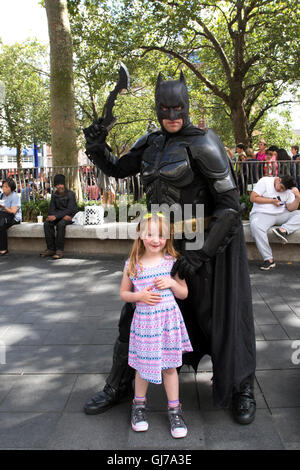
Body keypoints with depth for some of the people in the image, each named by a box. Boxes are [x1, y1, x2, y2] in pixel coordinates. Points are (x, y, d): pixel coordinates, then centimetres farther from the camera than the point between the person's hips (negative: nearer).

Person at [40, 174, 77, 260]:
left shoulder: (70, 194, -9)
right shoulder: (54, 195, 7)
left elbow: (69, 210, -17)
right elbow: (51, 210, 2)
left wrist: (56, 216, -28)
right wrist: (64, 216, -18)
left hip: (70, 216, -5)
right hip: (59, 216, 5)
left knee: (61, 224, -35)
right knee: (47, 223, -22)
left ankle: (59, 250, -33)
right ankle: (51, 249, -21)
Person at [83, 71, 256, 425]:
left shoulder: (202, 143, -15)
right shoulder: (152, 144, 6)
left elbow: (229, 204, -18)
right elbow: (117, 169, 19)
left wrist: (200, 253, -22)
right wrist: (97, 148, -2)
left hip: (208, 242, -6)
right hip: (164, 244, 6)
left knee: (221, 315, 5)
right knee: (135, 311, 10)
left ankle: (241, 389, 31)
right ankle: (119, 386, 30)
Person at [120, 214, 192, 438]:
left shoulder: (172, 262, -3)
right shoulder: (132, 265, -4)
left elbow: (184, 293, 4)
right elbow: (123, 293, 5)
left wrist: (171, 283, -15)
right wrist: (139, 296, -14)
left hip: (168, 320, 0)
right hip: (143, 321, 0)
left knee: (169, 367, 10)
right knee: (143, 367, 13)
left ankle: (175, 410, 27)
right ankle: (139, 405, 36)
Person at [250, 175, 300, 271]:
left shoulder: (288, 190, 9)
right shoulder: (265, 182, -3)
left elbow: (290, 209, 2)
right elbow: (253, 198, -10)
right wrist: (271, 201, -9)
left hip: (281, 215, 5)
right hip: (262, 214, -5)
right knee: (255, 225, -38)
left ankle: (283, 230, -36)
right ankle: (269, 259, -37)